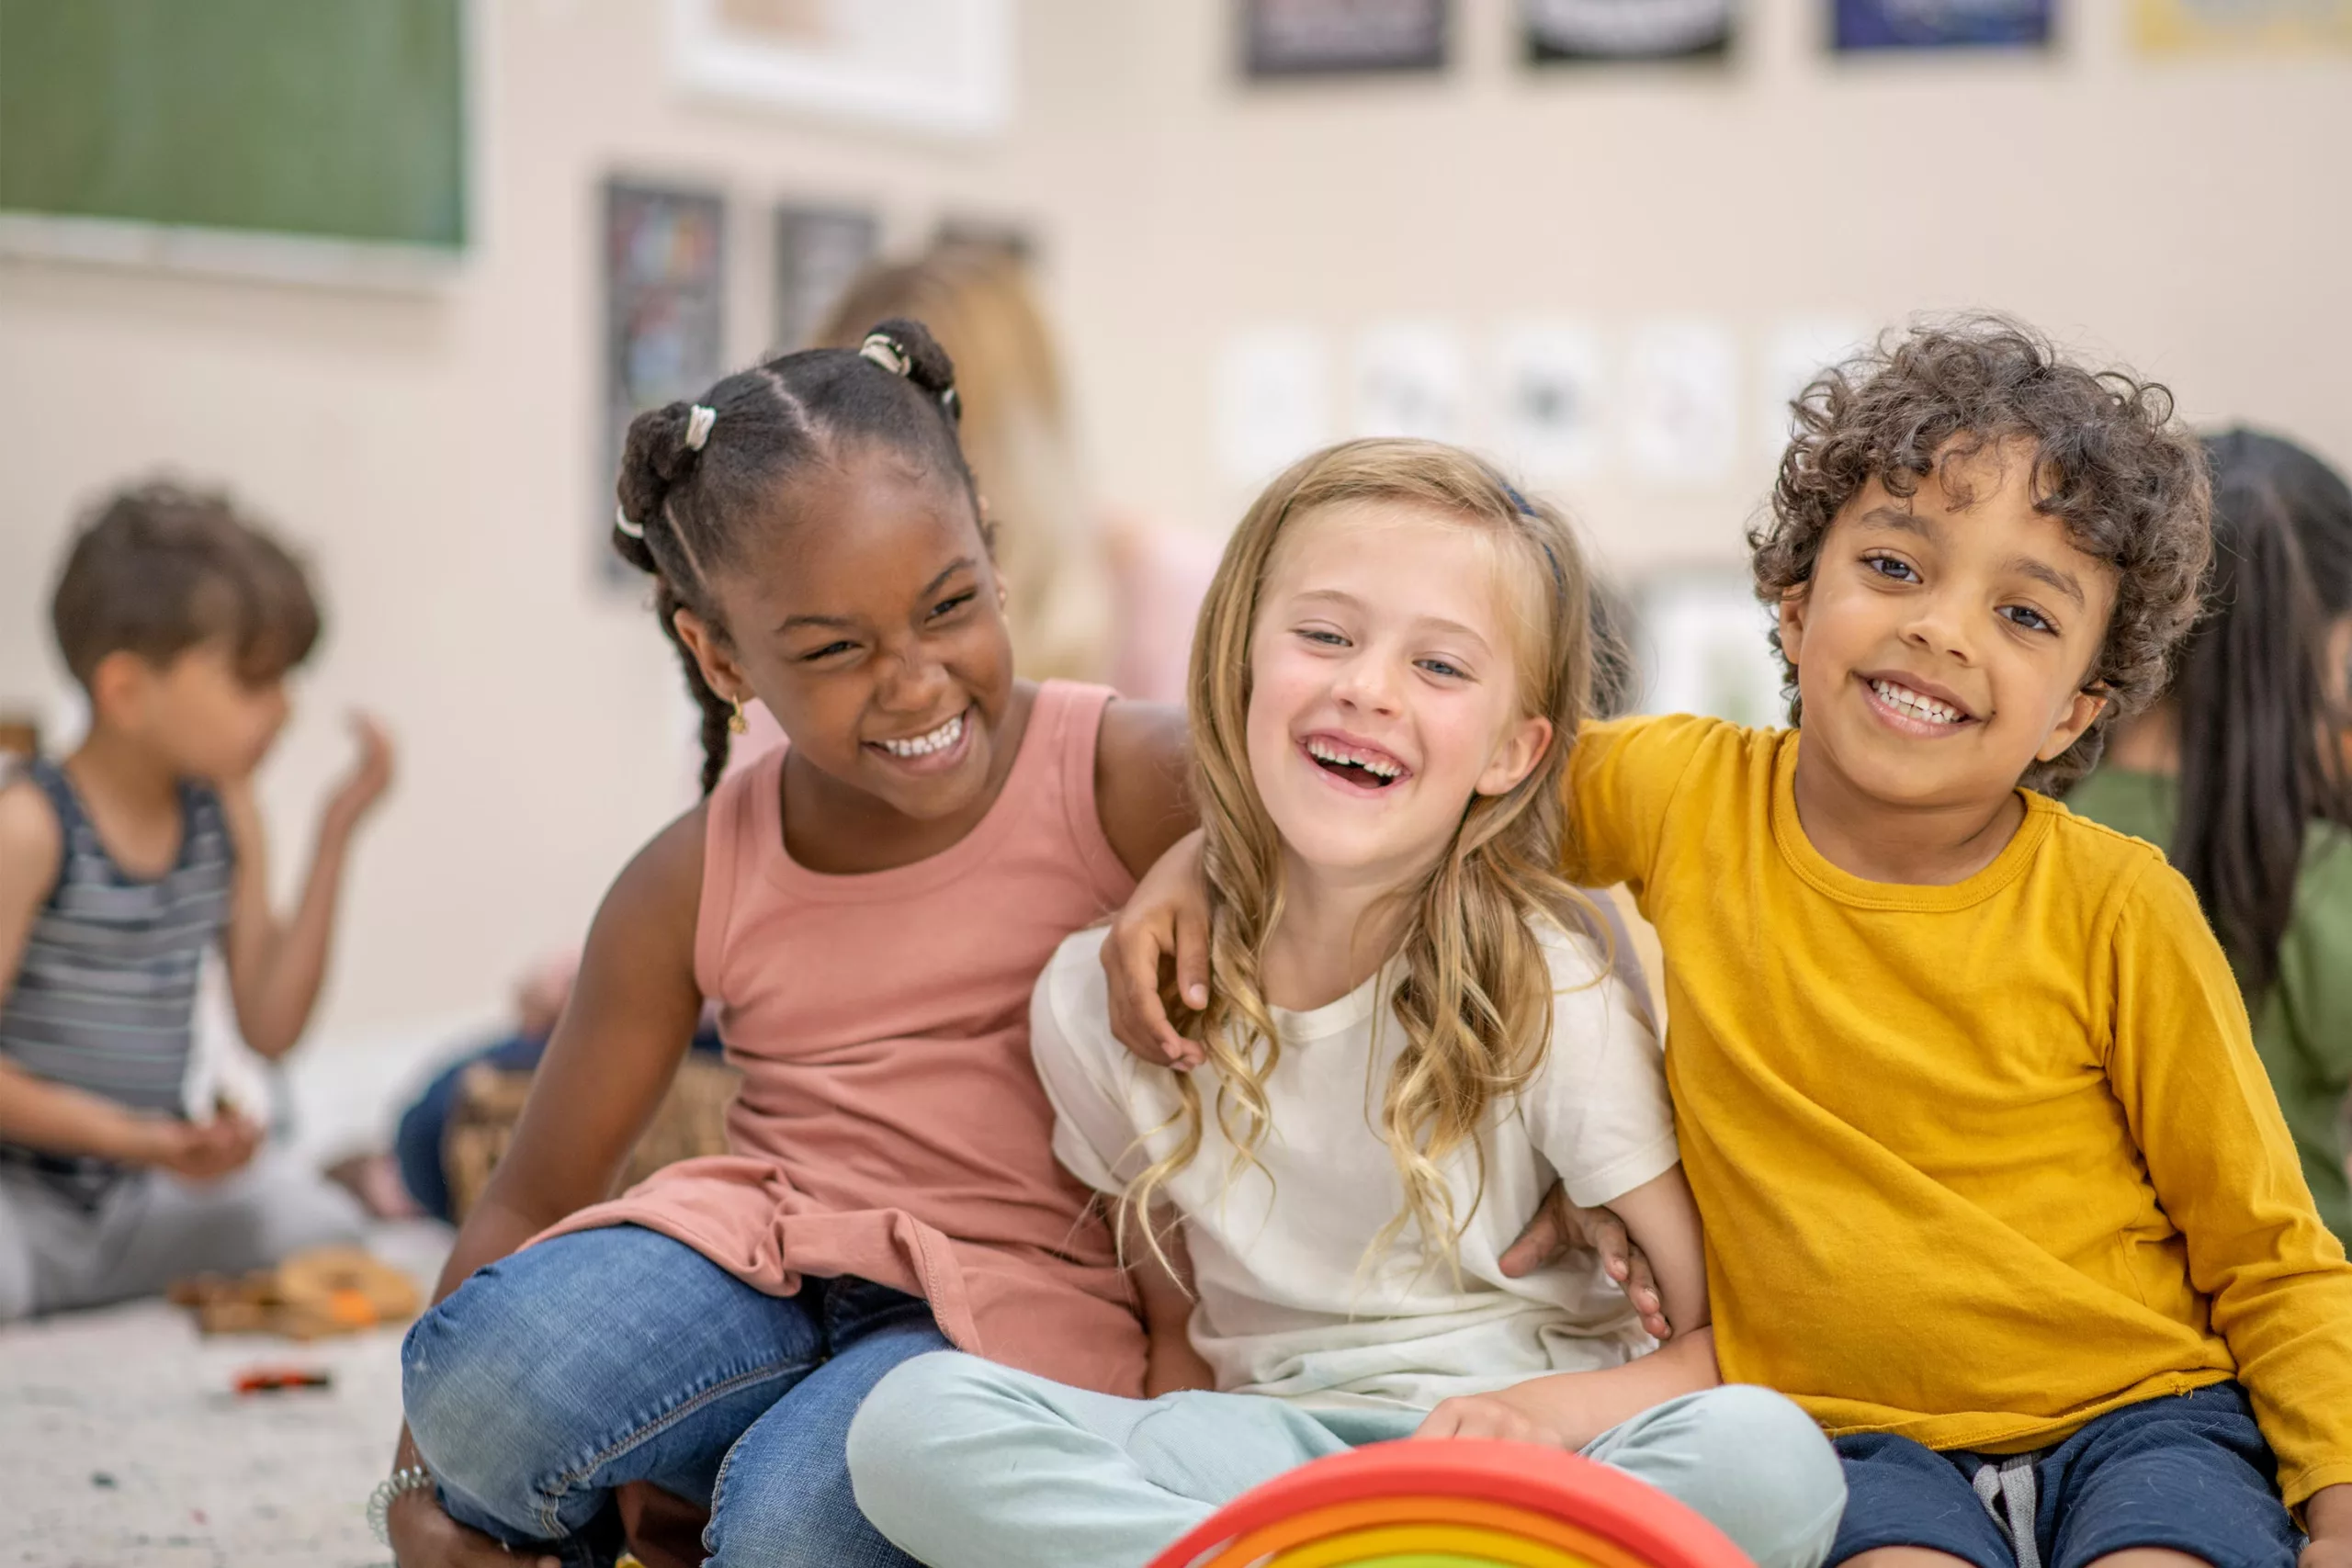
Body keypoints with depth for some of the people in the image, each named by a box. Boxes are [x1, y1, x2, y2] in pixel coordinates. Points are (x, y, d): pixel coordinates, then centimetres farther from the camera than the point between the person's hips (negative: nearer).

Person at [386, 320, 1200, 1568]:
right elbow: (530, 1199, 7)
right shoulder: (692, 888, 2)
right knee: (480, 1379, -28)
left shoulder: (1127, 783, -7)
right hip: (761, 1242, 3)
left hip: (1022, 1292, -3)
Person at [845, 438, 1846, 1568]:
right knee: (912, 1419, -24)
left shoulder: (1548, 989, -8)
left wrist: (1549, 1408, -24)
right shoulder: (1101, 998, -1)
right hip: (1259, 1447, 1)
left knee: (1771, 1456, -34)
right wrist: (1193, 1466, -10)